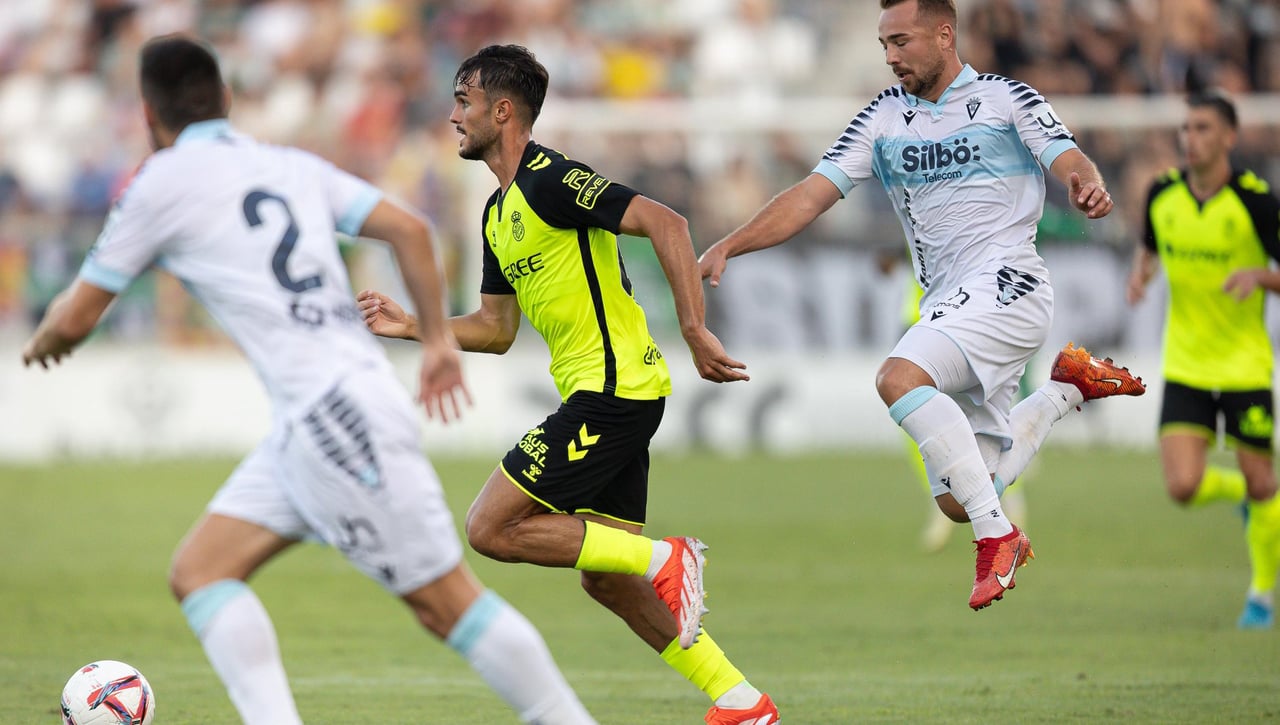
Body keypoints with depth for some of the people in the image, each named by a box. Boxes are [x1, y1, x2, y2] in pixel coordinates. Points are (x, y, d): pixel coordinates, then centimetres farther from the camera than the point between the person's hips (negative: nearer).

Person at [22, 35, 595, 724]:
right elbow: (408, 228, 10)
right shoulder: (292, 166, 17)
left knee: (447, 601, -3)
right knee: (198, 571, 4)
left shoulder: (161, 183, -2)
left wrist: (41, 343, 27)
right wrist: (437, 338, 18)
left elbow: (75, 317, 4)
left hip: (337, 410, -8)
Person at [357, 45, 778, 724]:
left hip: (612, 388, -10)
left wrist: (695, 331, -27)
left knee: (491, 528, -11)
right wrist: (411, 326, 16)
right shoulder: (499, 210, 17)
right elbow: (496, 329, 25)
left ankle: (664, 561, -10)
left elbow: (665, 223, -22)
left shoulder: (551, 180, -13)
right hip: (604, 395, 10)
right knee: (606, 580, 9)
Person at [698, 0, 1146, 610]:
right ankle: (1068, 387, 26)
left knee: (898, 378, -31)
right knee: (956, 500, 4)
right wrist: (728, 246, -7)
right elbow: (813, 195, 6)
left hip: (1006, 284, -7)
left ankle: (998, 537, -25)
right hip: (947, 302, 7)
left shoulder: (1006, 99, -1)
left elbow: (1071, 162, -11)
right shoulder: (883, 119, 12)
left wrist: (1088, 186, -36)